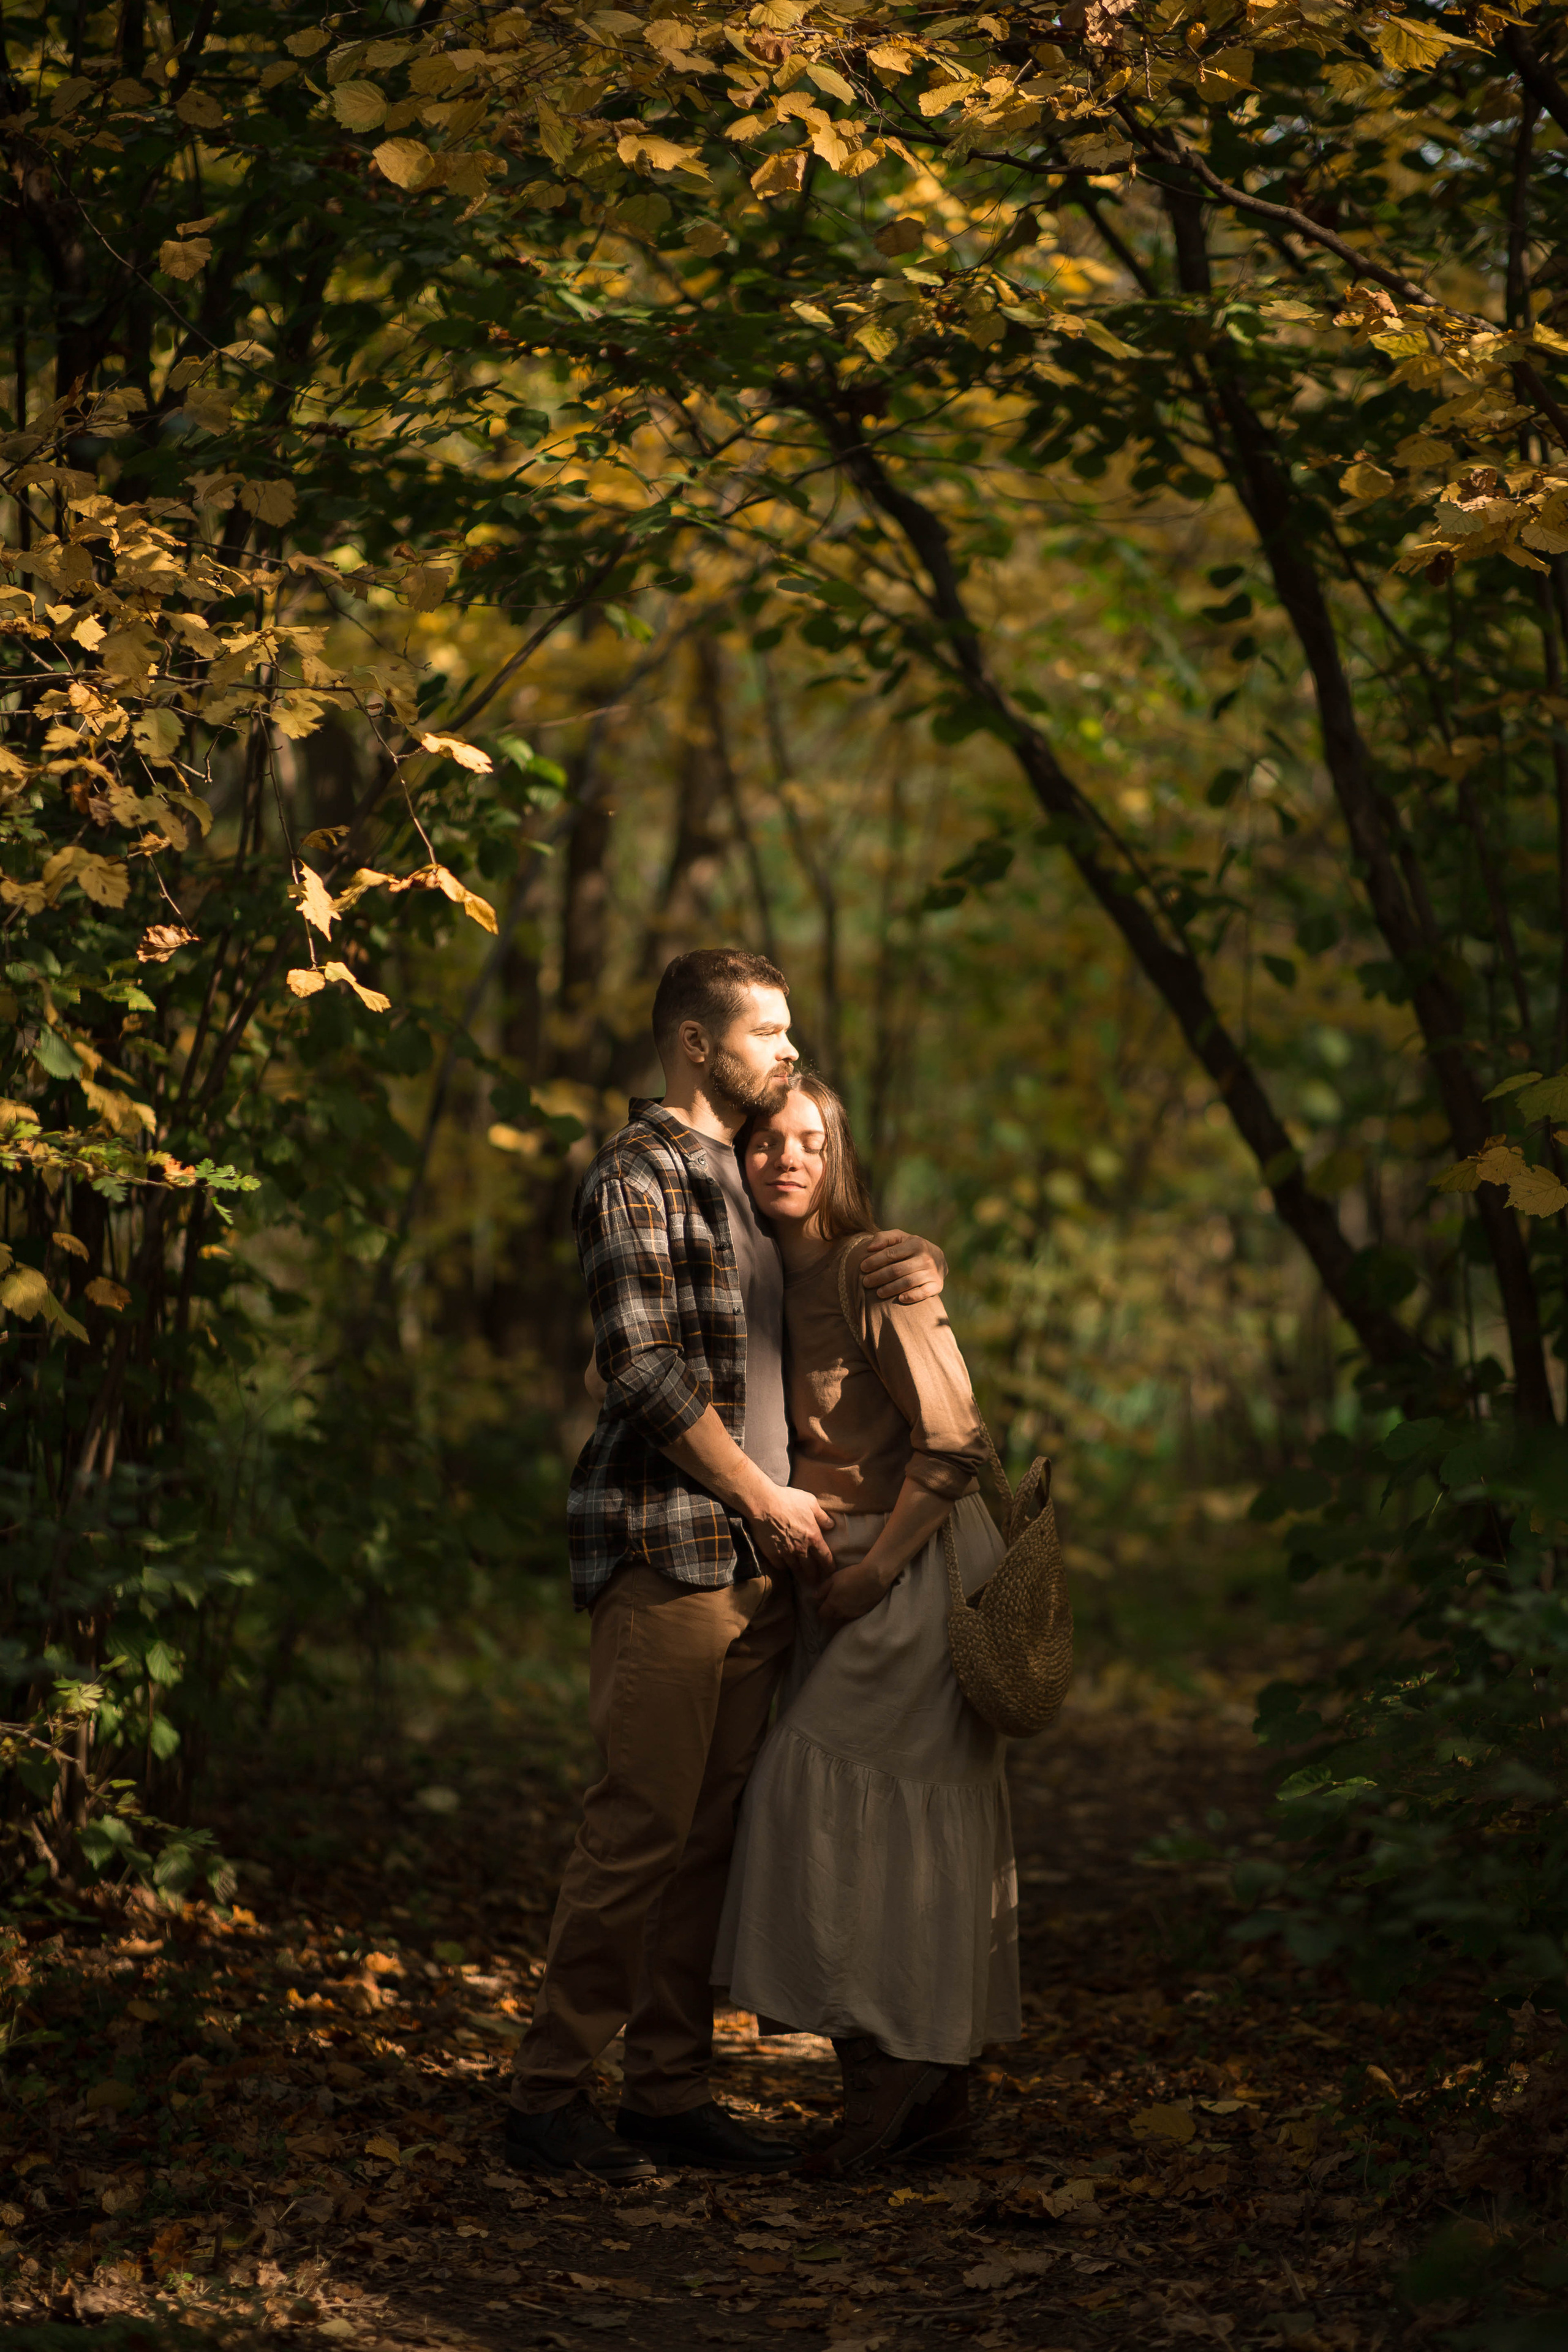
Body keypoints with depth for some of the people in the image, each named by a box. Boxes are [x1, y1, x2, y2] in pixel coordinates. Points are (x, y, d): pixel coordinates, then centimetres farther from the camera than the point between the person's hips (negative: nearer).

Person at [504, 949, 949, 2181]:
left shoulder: (749, 1177, 20)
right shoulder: (639, 1174, -7)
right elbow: (646, 1366, -14)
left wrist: (918, 1261, 8)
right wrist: (764, 1495, -10)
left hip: (759, 1558, 8)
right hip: (668, 1546, -8)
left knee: (714, 1826, 8)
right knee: (644, 1822, -9)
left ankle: (671, 2089, 13)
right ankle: (551, 2093, -2)